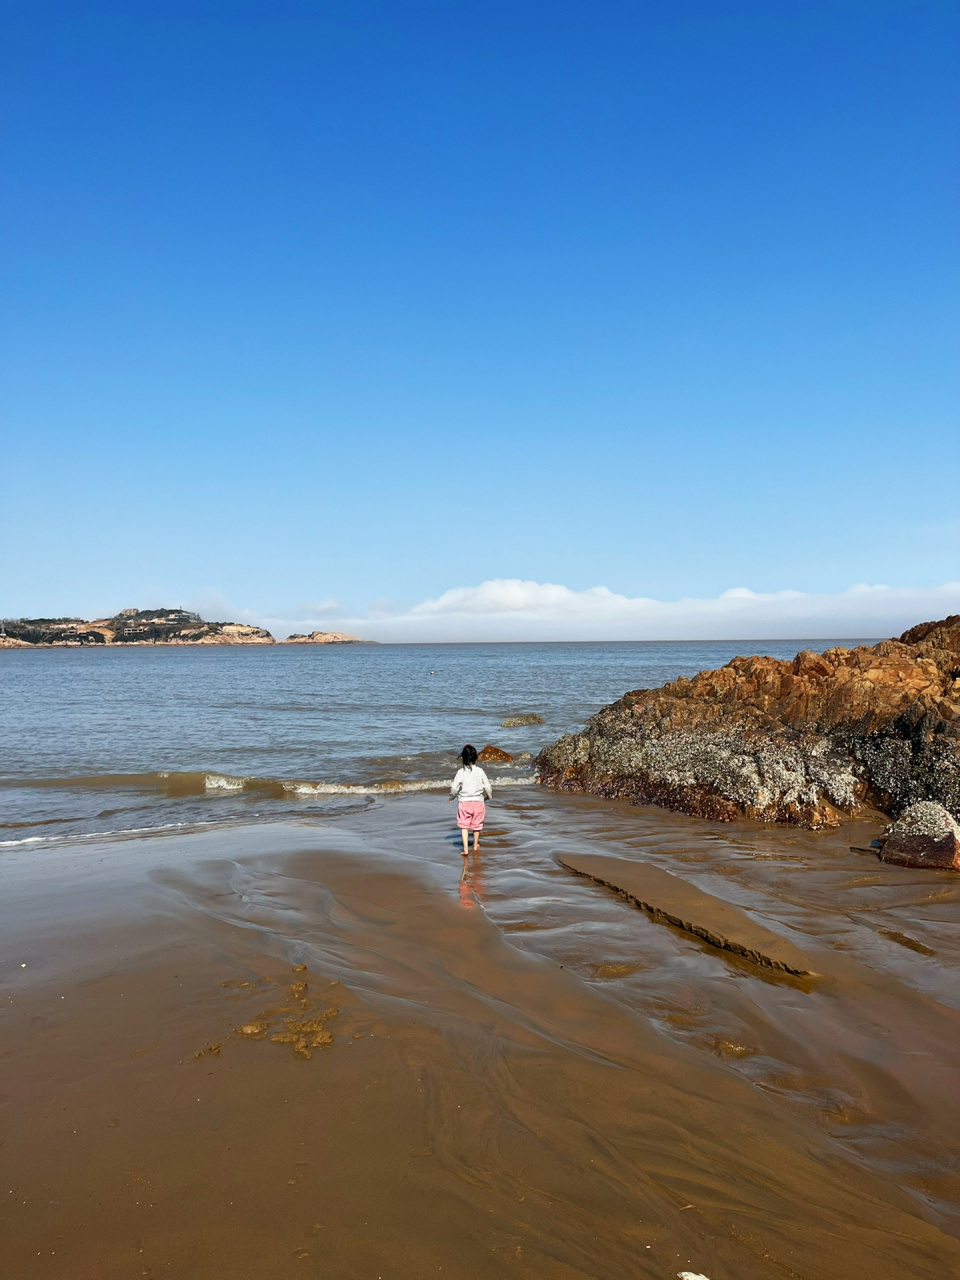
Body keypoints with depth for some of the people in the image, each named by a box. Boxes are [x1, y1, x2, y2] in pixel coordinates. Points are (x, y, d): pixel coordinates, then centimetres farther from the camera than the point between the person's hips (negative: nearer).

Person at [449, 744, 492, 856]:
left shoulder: (461, 772, -10)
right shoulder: (480, 771, -7)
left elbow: (454, 788, -8)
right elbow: (487, 786, -3)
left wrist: (452, 797, 12)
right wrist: (489, 796, 17)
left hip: (464, 802, -2)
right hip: (478, 801, 2)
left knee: (464, 826, 6)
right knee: (477, 825, 18)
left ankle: (465, 848, -4)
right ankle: (475, 845, 36)